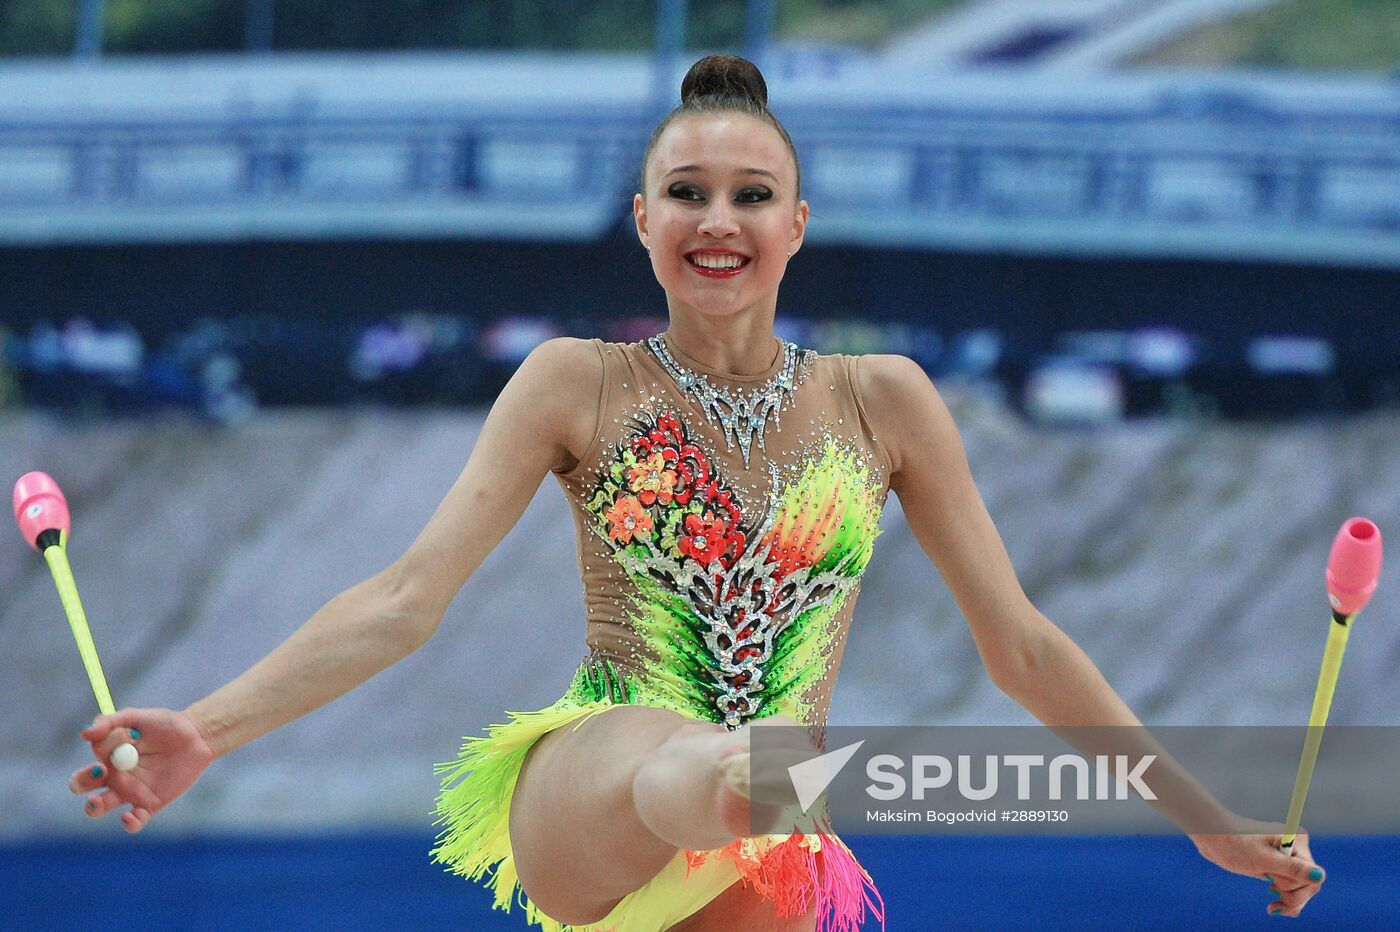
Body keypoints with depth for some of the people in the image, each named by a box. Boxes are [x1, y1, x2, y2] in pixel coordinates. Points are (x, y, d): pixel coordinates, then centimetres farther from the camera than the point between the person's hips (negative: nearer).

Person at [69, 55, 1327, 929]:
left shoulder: (882, 402, 9)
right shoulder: (581, 387, 5)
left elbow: (1021, 649, 13)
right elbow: (410, 598, -2)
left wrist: (1209, 818, 11)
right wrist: (207, 730, -15)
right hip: (577, 815, 0)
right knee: (652, 746, -34)